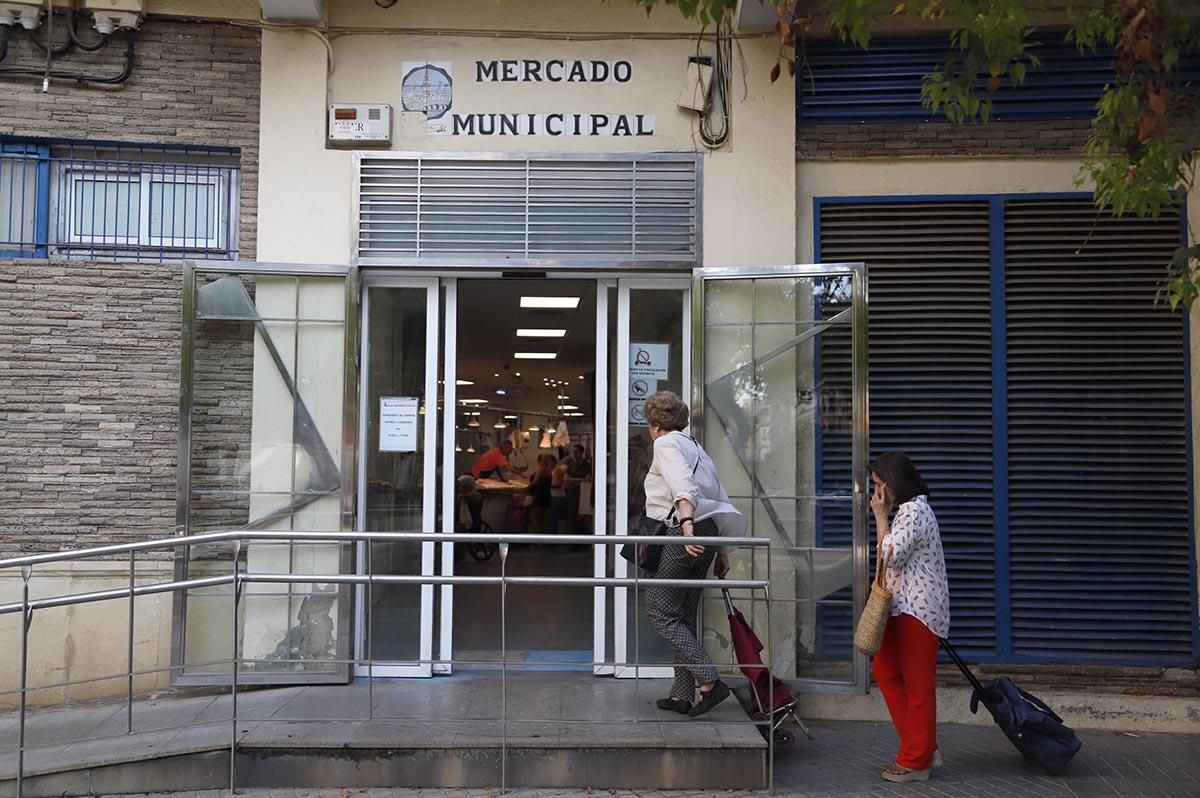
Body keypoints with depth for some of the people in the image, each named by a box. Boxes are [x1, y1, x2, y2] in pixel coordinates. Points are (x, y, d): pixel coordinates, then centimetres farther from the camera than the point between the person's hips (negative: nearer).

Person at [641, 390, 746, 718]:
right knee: (684, 617, 14)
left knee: (661, 613, -2)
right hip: (707, 535, 9)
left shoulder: (666, 444, -2)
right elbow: (722, 501, 20)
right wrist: (722, 552, 21)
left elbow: (683, 485, -22)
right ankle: (682, 695, 17)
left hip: (679, 535, -9)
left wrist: (686, 524, -35)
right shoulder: (698, 449, 23)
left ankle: (709, 682, -9)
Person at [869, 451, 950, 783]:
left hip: (918, 610, -11)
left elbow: (890, 554, -20)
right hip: (905, 608, 11)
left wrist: (880, 516, -14)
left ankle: (916, 762, 9)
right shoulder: (909, 509, 17)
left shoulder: (914, 511, -16)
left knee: (917, 685, -1)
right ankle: (923, 748, 20)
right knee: (885, 671, 14)